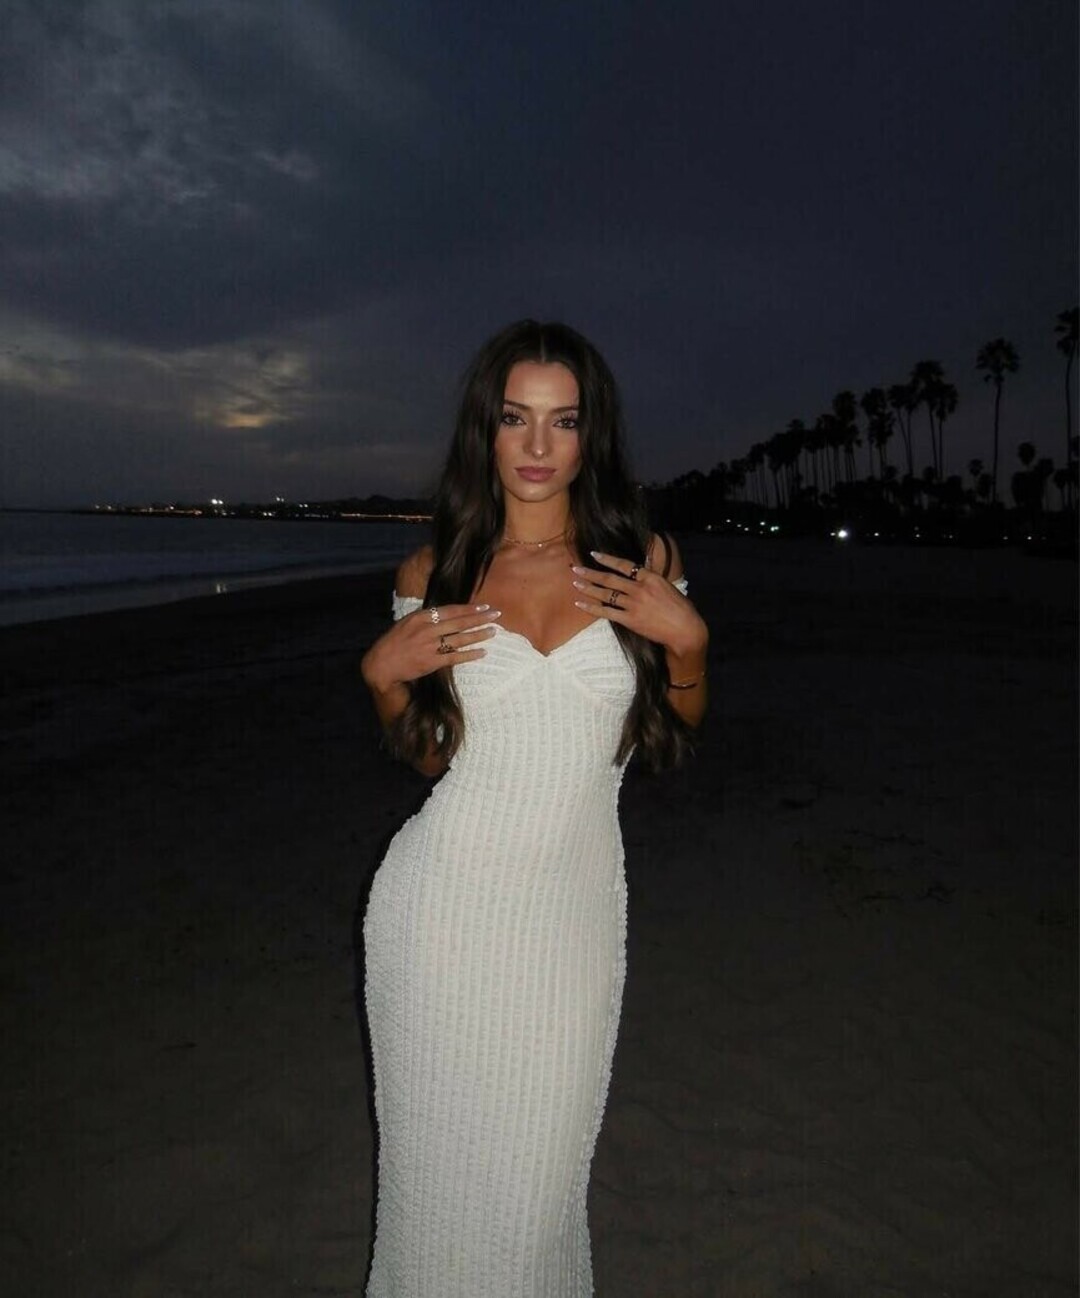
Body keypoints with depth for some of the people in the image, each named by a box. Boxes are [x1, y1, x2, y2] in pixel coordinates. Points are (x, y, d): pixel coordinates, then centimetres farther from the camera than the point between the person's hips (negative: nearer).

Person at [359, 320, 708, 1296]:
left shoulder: (642, 559, -1)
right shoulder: (433, 574, 0)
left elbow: (677, 733, 8)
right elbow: (426, 751, 9)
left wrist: (687, 638, -8)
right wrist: (384, 671, -8)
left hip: (576, 903, 0)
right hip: (446, 897, 0)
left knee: (541, 1167, 13)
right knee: (441, 1152, 15)